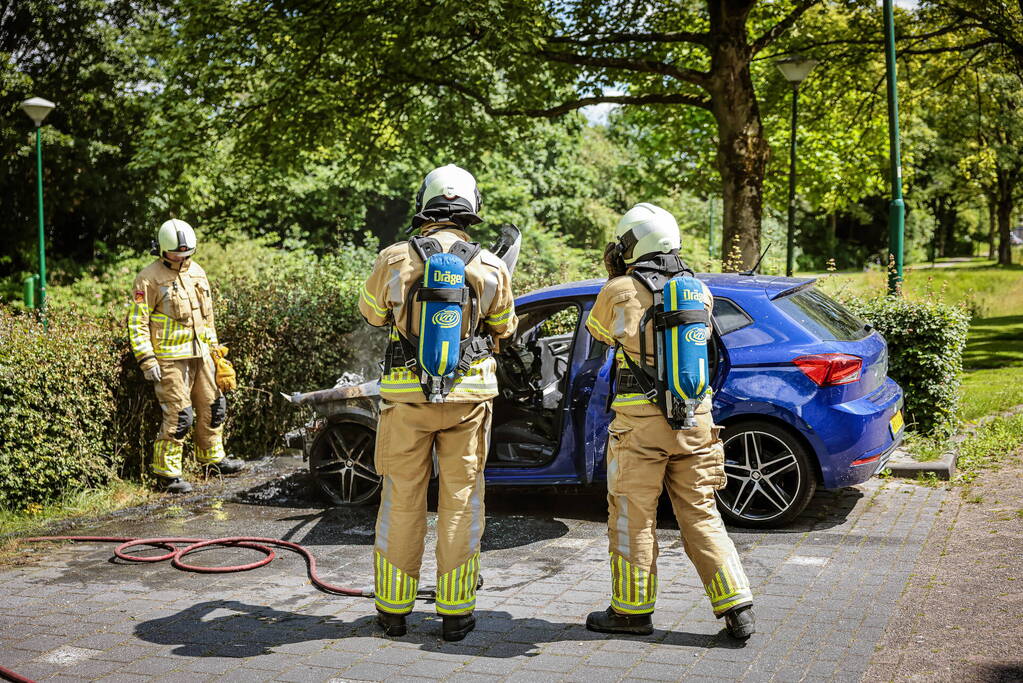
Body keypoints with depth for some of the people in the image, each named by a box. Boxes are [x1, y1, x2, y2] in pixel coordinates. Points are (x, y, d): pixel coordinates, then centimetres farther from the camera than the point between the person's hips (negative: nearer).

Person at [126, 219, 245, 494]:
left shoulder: (197, 273, 12)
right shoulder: (149, 279, -9)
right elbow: (137, 322, -10)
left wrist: (214, 347, 20)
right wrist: (147, 359, -15)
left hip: (200, 355, 7)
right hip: (170, 358, -7)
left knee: (212, 405, 14)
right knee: (178, 415, -8)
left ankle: (213, 456, 31)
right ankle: (166, 471, 2)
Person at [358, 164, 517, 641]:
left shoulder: (394, 259, -6)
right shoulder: (491, 268, -4)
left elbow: (372, 315, 12)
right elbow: (503, 328, 13)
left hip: (407, 398, 0)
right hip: (468, 398, 0)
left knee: (401, 501, 10)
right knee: (461, 501, 8)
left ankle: (393, 609, 19)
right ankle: (455, 612, 13)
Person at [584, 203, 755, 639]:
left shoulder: (621, 290, -7)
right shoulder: (699, 291, 6)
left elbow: (598, 330, 12)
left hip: (640, 422, -5)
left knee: (633, 517, 7)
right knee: (700, 515, 12)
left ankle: (632, 610, 18)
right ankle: (736, 608, 10)